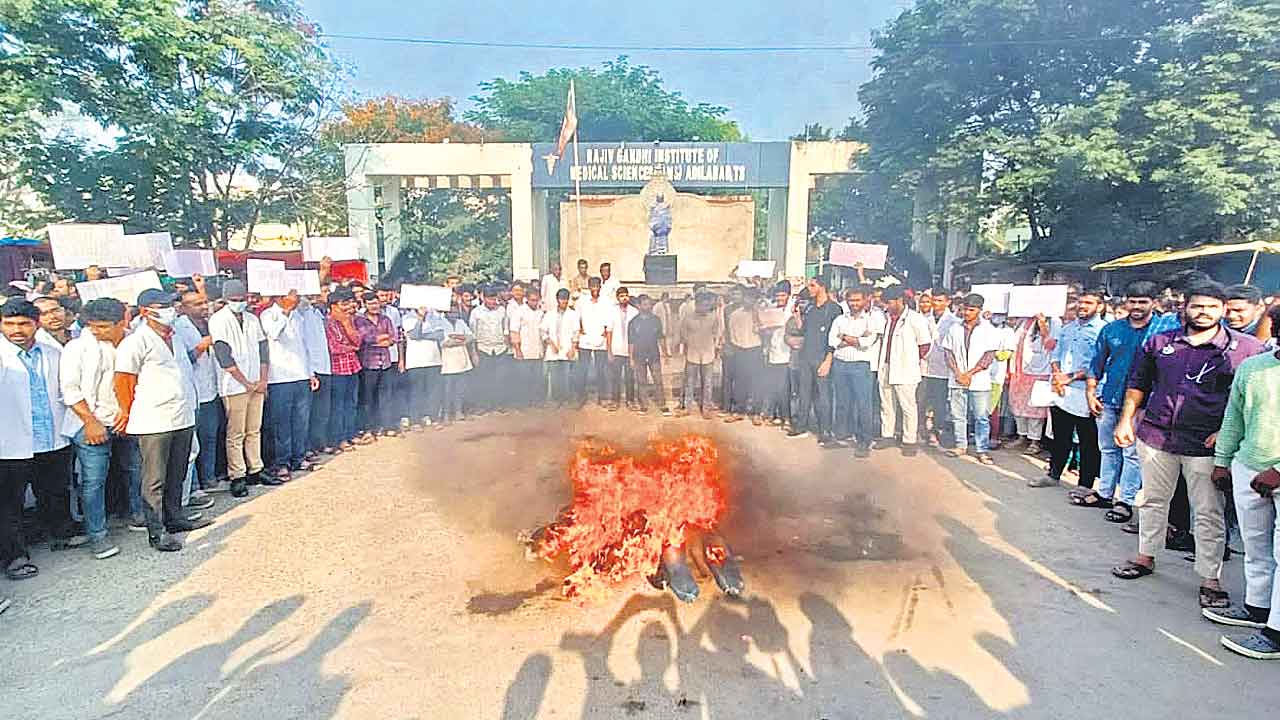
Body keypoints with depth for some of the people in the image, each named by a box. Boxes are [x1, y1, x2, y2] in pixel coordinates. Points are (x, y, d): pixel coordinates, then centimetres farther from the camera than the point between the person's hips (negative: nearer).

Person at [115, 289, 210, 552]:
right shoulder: (136, 342, -10)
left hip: (184, 419, 8)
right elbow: (123, 382, -9)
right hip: (154, 423, -8)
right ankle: (156, 531, 8)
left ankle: (174, 518, 30)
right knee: (155, 480, 1)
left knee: (177, 475, 17)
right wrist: (129, 414, -4)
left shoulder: (176, 338, 15)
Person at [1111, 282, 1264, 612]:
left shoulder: (1246, 347, -1)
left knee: (1209, 513, 2)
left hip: (1206, 444, -3)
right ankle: (1145, 558, 30)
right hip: (1156, 435, 3)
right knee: (1152, 501, 15)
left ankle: (1210, 579, 13)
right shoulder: (1160, 343, 7)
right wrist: (1126, 420, 8)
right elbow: (1138, 384, 14)